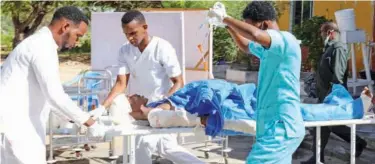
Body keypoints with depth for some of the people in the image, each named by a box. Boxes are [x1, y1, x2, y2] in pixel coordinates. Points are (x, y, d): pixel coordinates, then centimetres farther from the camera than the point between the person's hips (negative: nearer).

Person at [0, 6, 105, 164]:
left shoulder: (39, 44, 17)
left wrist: (76, 118, 19)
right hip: (15, 129, -10)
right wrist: (88, 121, -13)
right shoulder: (42, 46, -15)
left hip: (18, 127, 10)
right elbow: (55, 96, -22)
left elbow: (47, 93, 23)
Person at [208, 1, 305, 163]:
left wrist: (225, 18, -18)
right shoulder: (268, 49, 16)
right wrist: (227, 23, 19)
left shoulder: (286, 40, -12)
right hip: (278, 126, 10)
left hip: (282, 127, -10)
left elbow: (255, 35, -32)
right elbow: (245, 46, 36)